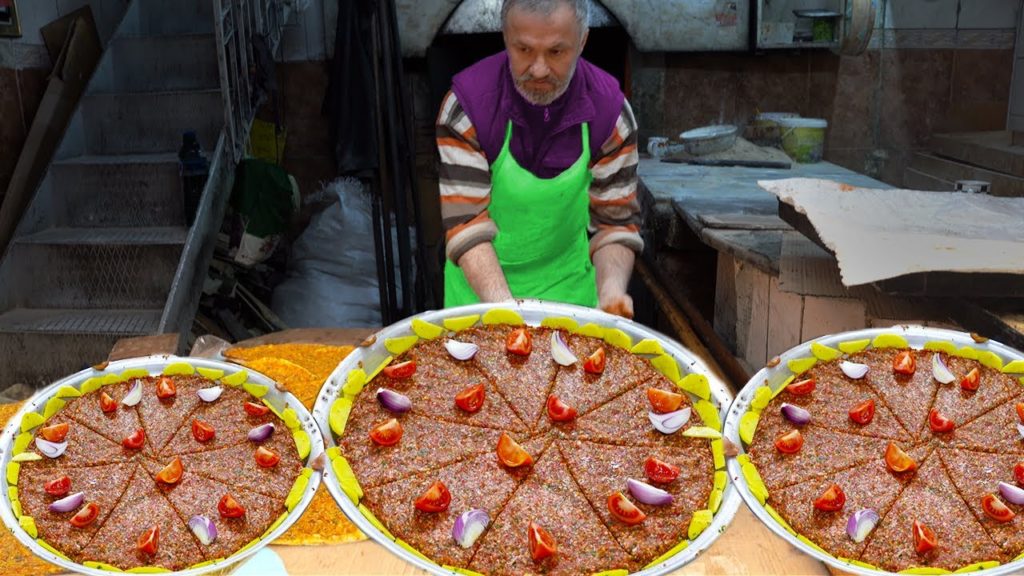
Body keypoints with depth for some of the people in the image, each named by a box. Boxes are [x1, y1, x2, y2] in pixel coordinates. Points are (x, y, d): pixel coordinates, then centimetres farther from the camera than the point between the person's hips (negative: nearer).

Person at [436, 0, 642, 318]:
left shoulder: (610, 109, -15)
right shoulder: (467, 103, -21)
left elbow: (615, 222, -9)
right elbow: (466, 221, -22)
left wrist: (612, 291, -28)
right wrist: (503, 307, -35)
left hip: (568, 283, 1)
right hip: (482, 282, -1)